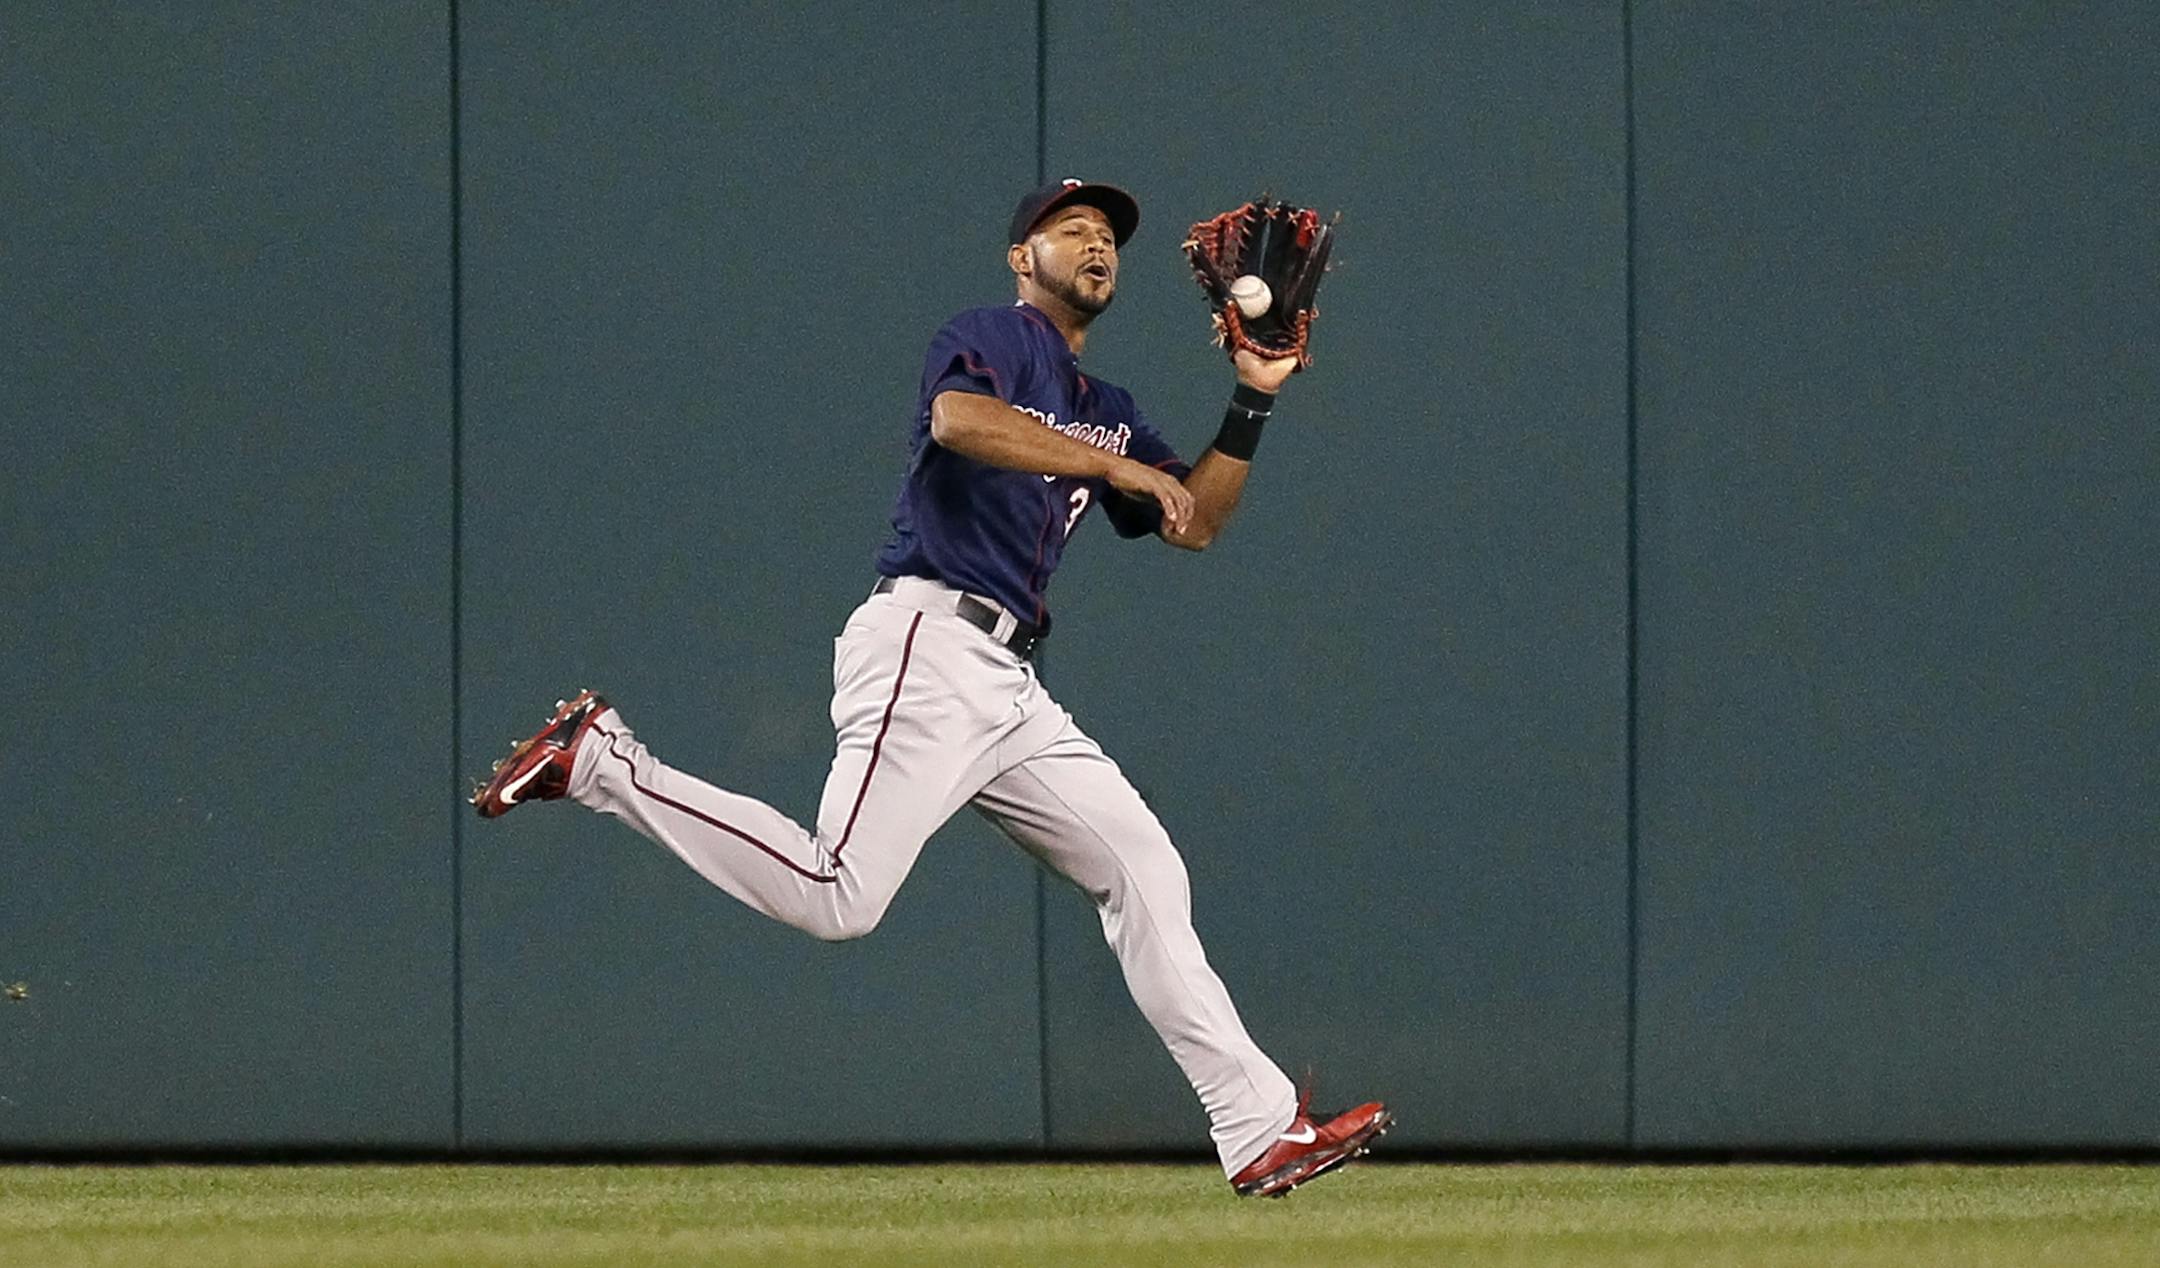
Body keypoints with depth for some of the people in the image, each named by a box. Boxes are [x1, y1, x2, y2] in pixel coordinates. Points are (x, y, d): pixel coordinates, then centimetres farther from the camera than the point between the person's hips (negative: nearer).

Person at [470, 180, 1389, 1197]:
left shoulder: (1105, 410, 26)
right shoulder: (992, 337, 1)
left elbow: (1197, 522, 25)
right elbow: (957, 417, -21)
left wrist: (1253, 403, 14)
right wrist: (1118, 467, -19)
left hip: (1008, 687, 9)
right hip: (930, 643, -9)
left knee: (1142, 868, 3)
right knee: (835, 896, -21)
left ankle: (1261, 1131, 2)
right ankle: (601, 766, -7)